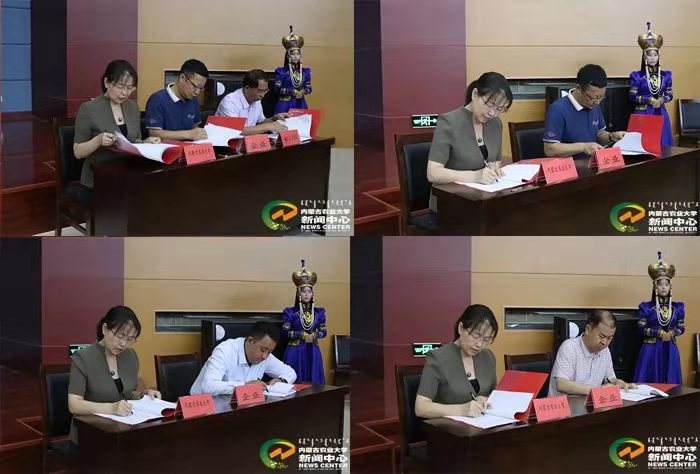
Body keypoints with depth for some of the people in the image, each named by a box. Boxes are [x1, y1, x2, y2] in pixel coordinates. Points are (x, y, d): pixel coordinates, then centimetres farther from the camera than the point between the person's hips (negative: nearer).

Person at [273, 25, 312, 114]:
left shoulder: (305, 72, 10)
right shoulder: (281, 72, -3)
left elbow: (309, 88, 11)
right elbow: (278, 89, -9)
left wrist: (302, 92, -10)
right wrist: (293, 92, -13)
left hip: (300, 104, 4)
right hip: (285, 105, -4)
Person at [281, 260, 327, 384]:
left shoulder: (319, 312, 6)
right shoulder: (290, 312, -3)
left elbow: (324, 331, 8)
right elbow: (285, 332, -9)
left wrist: (314, 335, -11)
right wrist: (302, 334, -15)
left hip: (312, 351, 3)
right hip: (296, 351, -3)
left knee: (313, 381, 3)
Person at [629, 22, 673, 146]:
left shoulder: (665, 75, 8)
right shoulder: (637, 76, -2)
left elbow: (670, 95, 10)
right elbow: (632, 96, -6)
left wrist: (661, 100, -10)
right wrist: (649, 100, -14)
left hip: (661, 114, 3)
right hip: (643, 114, -3)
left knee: (662, 144, 3)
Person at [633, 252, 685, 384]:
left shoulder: (677, 307, 6)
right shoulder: (647, 307, -2)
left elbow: (681, 328, 7)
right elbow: (641, 328, -6)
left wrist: (670, 333, -11)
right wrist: (659, 333, -14)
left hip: (670, 348, 3)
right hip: (651, 348, -3)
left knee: (669, 383, 3)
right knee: (649, 381, -3)